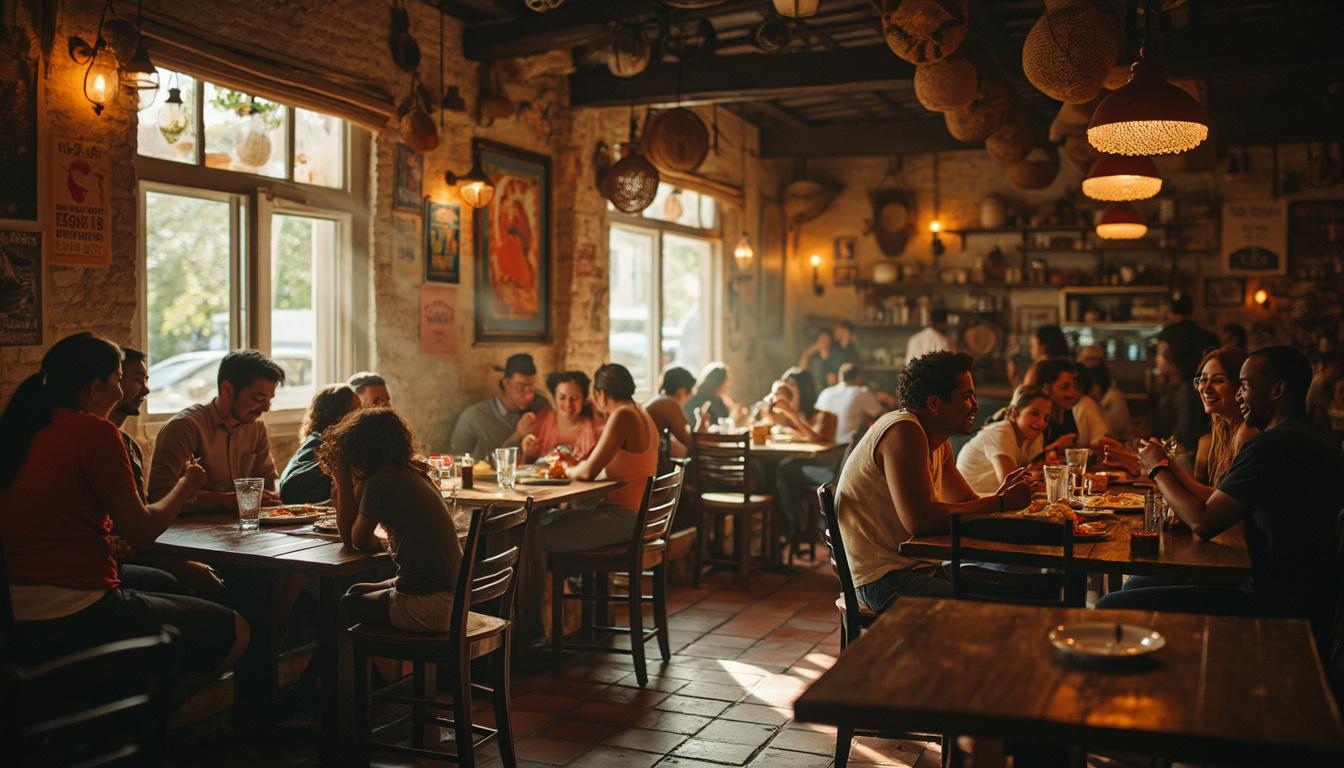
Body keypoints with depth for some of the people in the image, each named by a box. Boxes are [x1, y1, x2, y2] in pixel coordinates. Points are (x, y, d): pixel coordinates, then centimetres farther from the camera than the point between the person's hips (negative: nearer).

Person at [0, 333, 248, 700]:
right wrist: (185, 485, 11)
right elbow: (141, 532, -8)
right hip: (74, 622, -9)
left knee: (164, 584, 31)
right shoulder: (94, 431, -12)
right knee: (233, 631, 2)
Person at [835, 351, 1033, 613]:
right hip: (882, 579, -10)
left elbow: (966, 503, 15)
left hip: (920, 567, 10)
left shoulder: (939, 443, 13)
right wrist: (1001, 503, -20)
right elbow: (920, 520, -27)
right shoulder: (903, 431, -19)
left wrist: (1001, 495, -7)